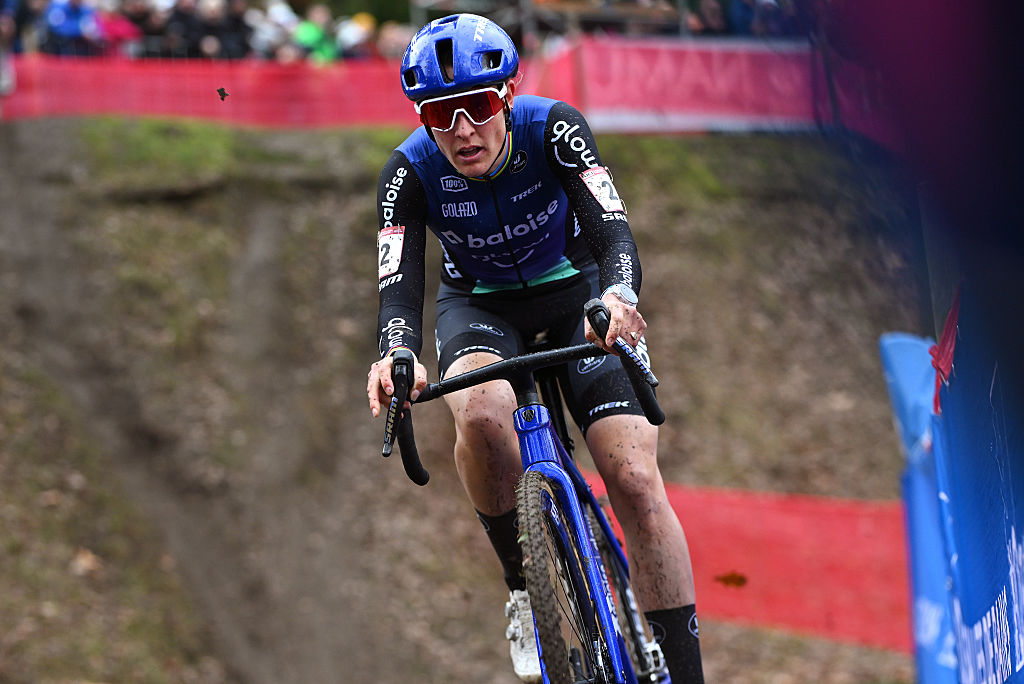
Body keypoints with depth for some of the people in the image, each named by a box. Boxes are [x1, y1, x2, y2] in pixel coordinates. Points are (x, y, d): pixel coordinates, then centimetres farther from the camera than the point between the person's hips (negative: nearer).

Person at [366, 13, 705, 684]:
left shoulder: (552, 127, -26)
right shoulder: (409, 172, -23)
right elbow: (400, 284, -32)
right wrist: (396, 354, -55)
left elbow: (612, 229, -36)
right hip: (481, 305, 0)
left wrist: (618, 295, -59)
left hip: (576, 292, 0)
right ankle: (528, 588, -15)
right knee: (483, 412, -36)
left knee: (637, 481, -18)